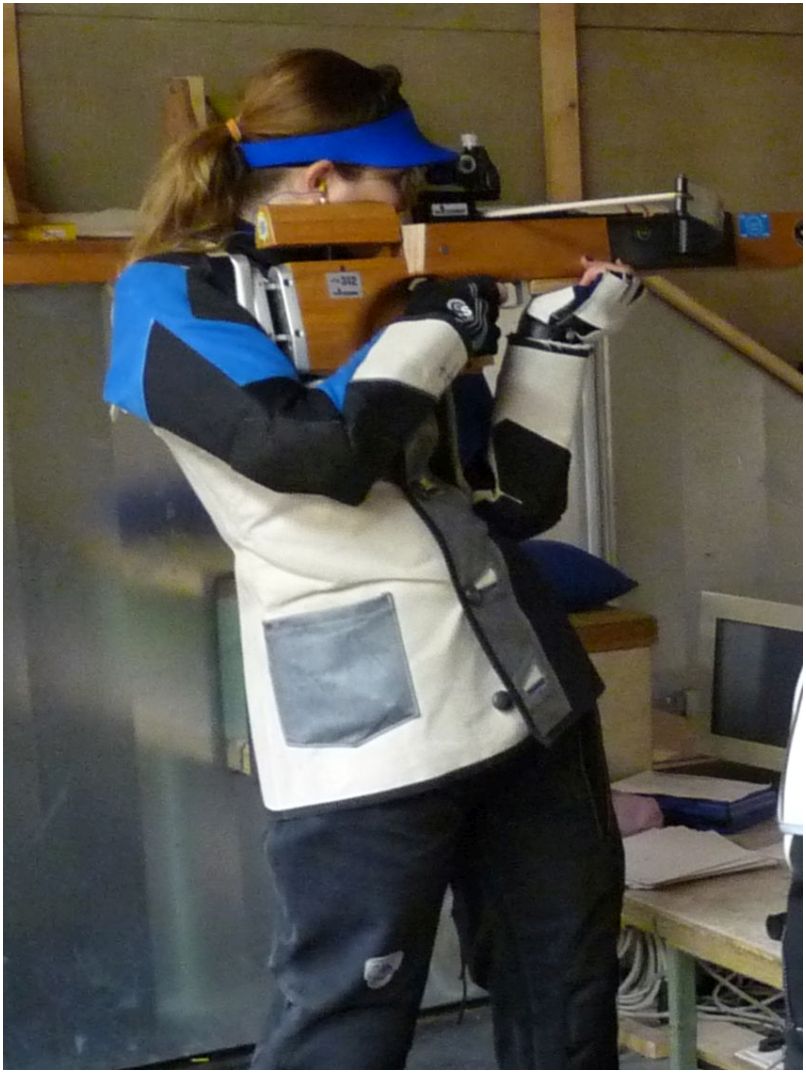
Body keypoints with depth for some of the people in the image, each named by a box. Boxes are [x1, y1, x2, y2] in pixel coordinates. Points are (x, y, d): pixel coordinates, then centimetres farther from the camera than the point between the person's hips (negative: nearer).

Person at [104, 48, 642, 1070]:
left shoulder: (376, 295, 16)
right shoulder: (175, 299, -3)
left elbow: (514, 498, 15)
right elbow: (318, 450, -21)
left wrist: (558, 331, 6)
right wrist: (443, 318, -6)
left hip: (527, 688, 7)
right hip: (365, 719, -7)